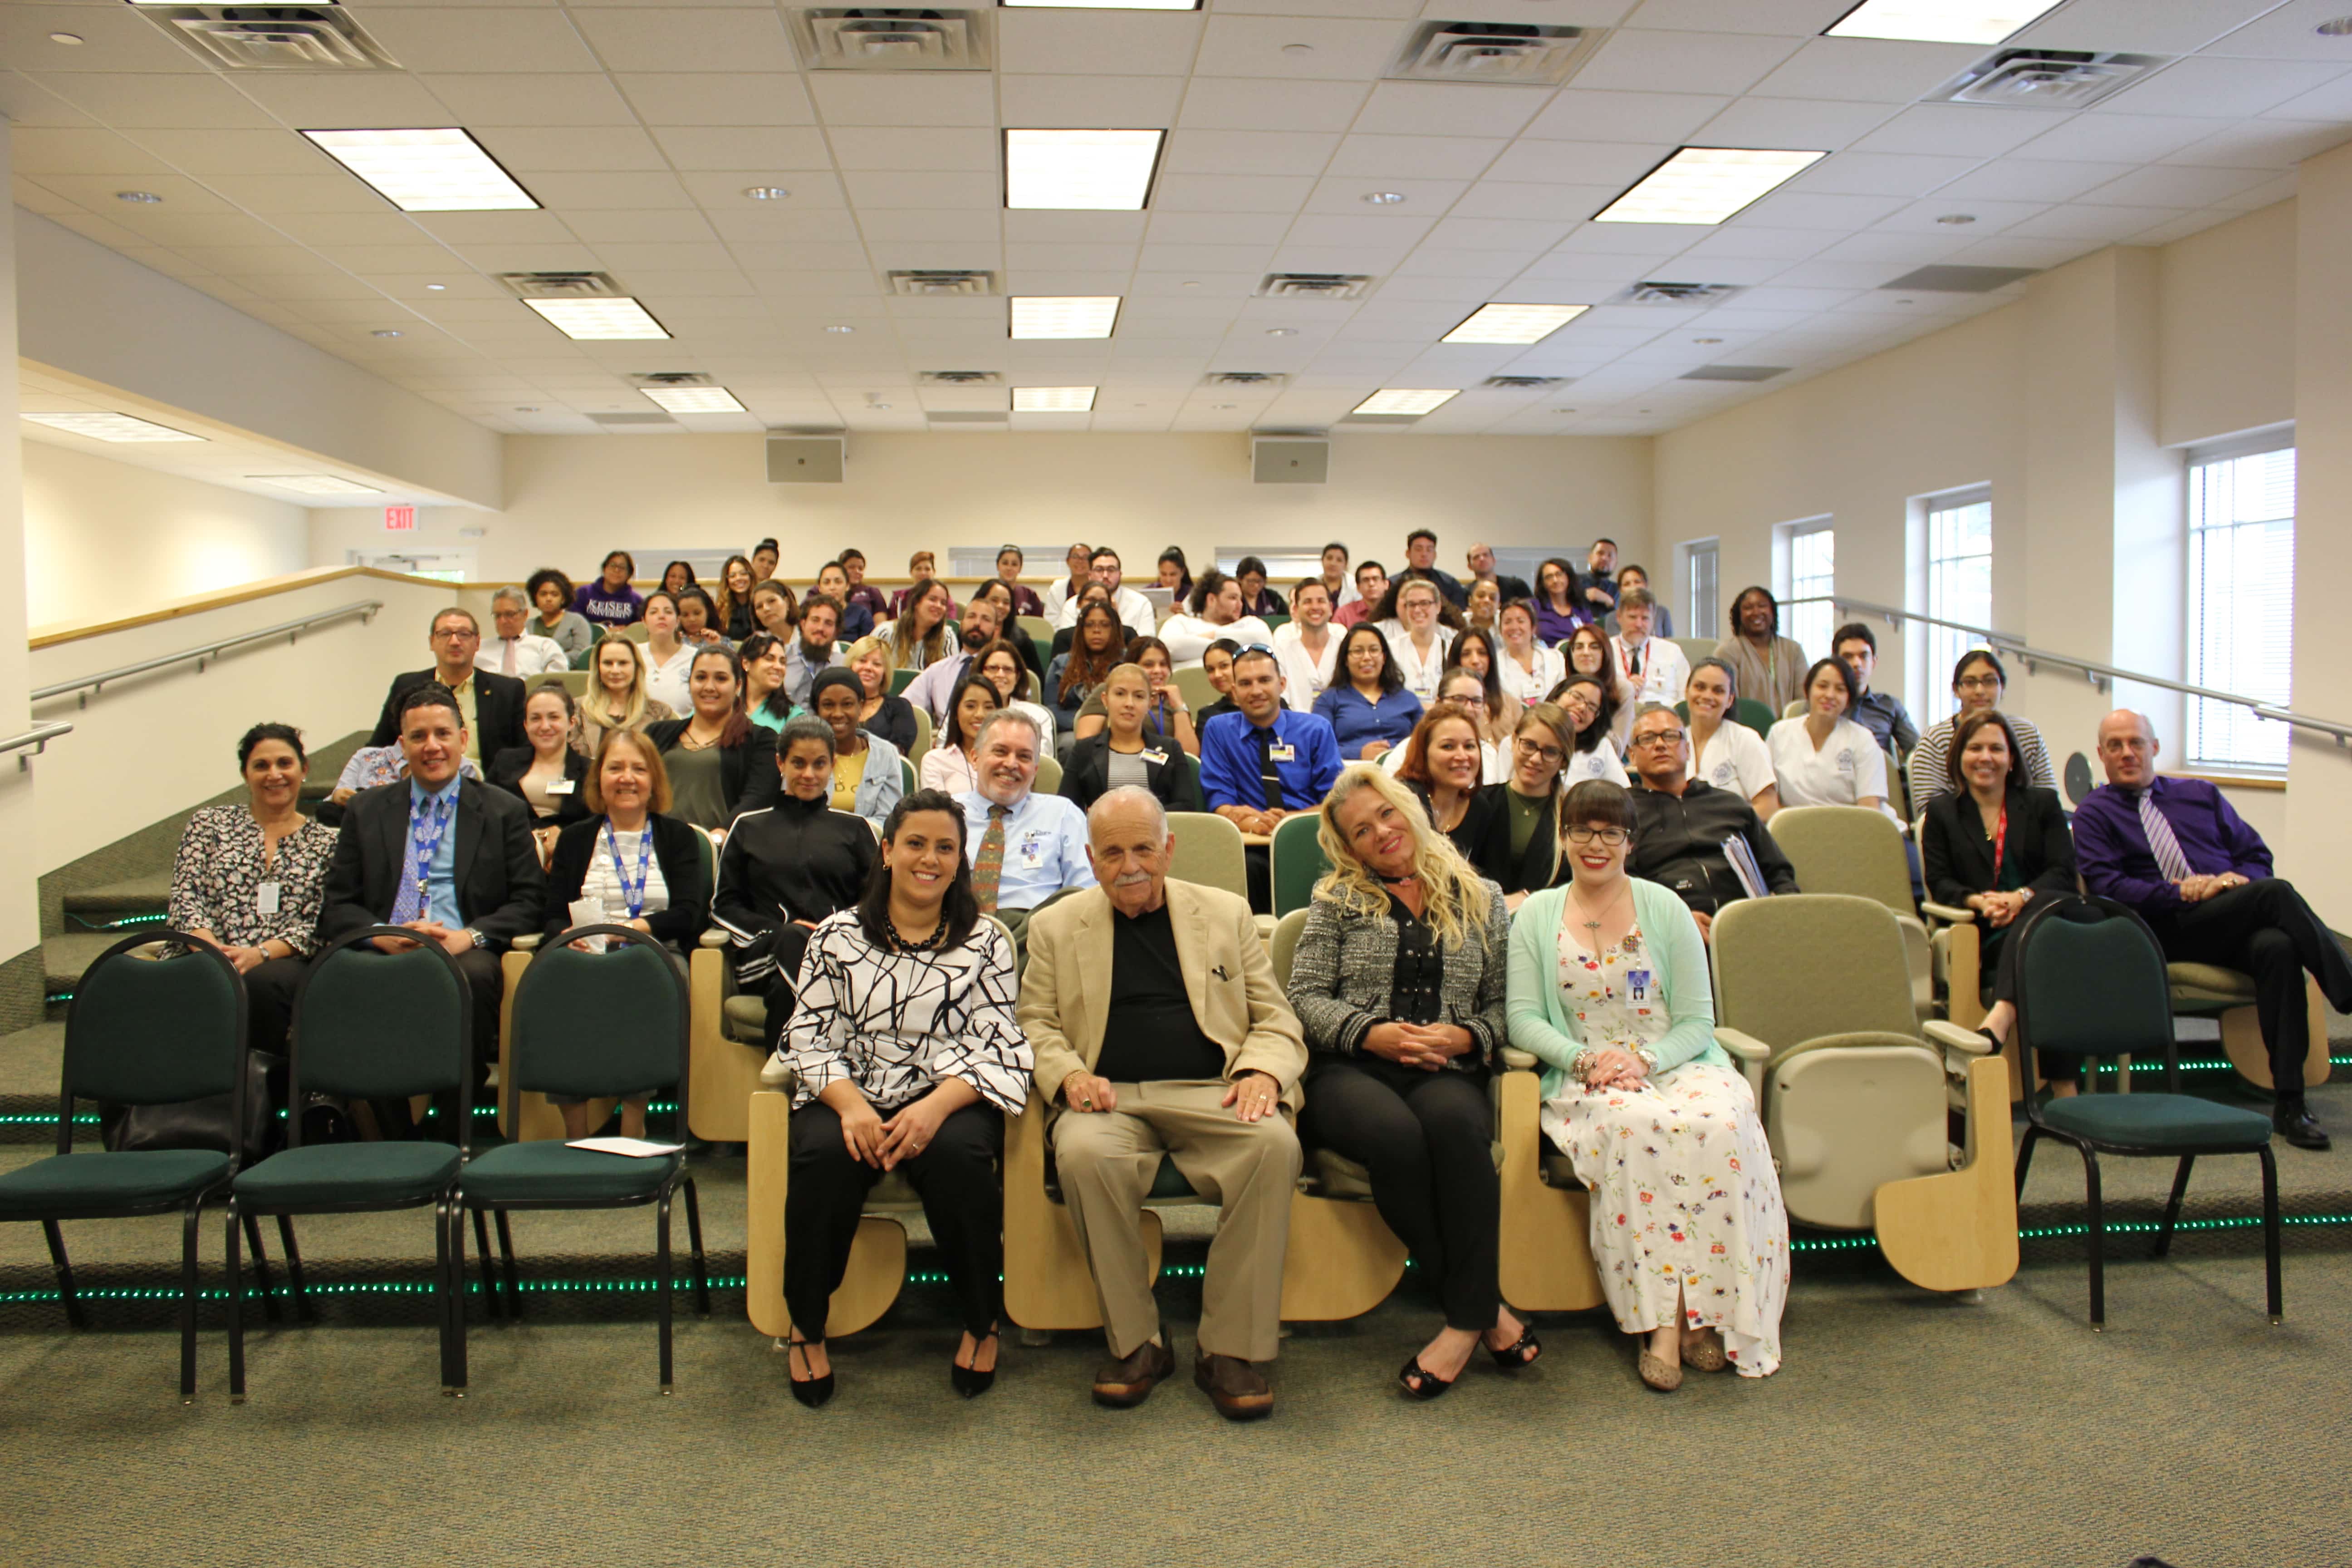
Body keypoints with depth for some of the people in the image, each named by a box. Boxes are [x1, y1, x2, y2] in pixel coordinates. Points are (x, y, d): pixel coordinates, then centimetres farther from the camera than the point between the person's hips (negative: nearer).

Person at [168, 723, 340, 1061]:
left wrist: (260, 953, -13)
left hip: (285, 965, 0)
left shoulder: (326, 843, 15)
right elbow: (185, 898, 8)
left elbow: (319, 925, 5)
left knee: (259, 983, -36)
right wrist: (212, 947, -12)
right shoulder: (209, 824, 18)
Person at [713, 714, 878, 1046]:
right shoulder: (748, 826, 25)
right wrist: (781, 932, -3)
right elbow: (723, 906, 17)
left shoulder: (855, 828, 25)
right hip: (765, 951, 1)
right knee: (793, 943, -38)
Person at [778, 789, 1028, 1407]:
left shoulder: (985, 942, 9)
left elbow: (998, 1048, 0)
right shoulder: (838, 936, 12)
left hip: (951, 1099, -1)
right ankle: (807, 1327, -6)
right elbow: (809, 1036, 5)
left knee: (956, 1154, -34)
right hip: (850, 1097, 1)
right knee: (825, 1153, -32)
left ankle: (982, 1324, -7)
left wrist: (937, 1106, -19)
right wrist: (851, 1104, -16)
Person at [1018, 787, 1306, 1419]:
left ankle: (1231, 1348, -18)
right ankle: (1136, 1343, -14)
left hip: (1212, 1093, 1)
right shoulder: (1056, 926, 16)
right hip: (1108, 1098, 0)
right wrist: (1069, 1074, -10)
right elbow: (1034, 1024, 11)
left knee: (1275, 1144, -32)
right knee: (1083, 1154, -35)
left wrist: (1261, 1071, -8)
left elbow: (1275, 1018, 14)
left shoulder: (1226, 913, 17)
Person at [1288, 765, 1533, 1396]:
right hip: (1349, 1068, 0)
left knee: (1455, 1122, -37)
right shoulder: (1336, 900, 15)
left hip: (1448, 1071, 1)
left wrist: (1466, 1036, -7)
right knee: (1395, 1134, -36)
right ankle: (1488, 1309, -20)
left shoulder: (1482, 899, 18)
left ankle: (1467, 1320, -26)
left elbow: (1504, 1005, 14)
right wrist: (1370, 1033, -10)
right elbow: (1306, 997, 6)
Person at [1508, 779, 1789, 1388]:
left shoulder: (1664, 908, 7)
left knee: (1720, 1125, -33)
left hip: (1678, 1064, 1)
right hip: (1588, 1080, -1)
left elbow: (1697, 1021, 4)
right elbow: (1523, 1019, 2)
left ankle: (1708, 1310, -20)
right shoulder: (1537, 915, 9)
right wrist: (1584, 1058, -16)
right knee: (1633, 1125, -35)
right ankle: (1662, 1322, -28)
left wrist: (1645, 1060, -15)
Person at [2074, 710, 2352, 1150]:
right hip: (2171, 934, -3)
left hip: (2239, 928, 4)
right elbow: (2106, 887, -3)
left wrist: (2241, 879, -5)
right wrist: (2183, 893, -14)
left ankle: (2289, 1103, -32)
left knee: (2278, 947, -33)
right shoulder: (2094, 813, 11)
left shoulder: (2202, 795, 25)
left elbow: (2257, 854, 19)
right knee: (2275, 893, -29)